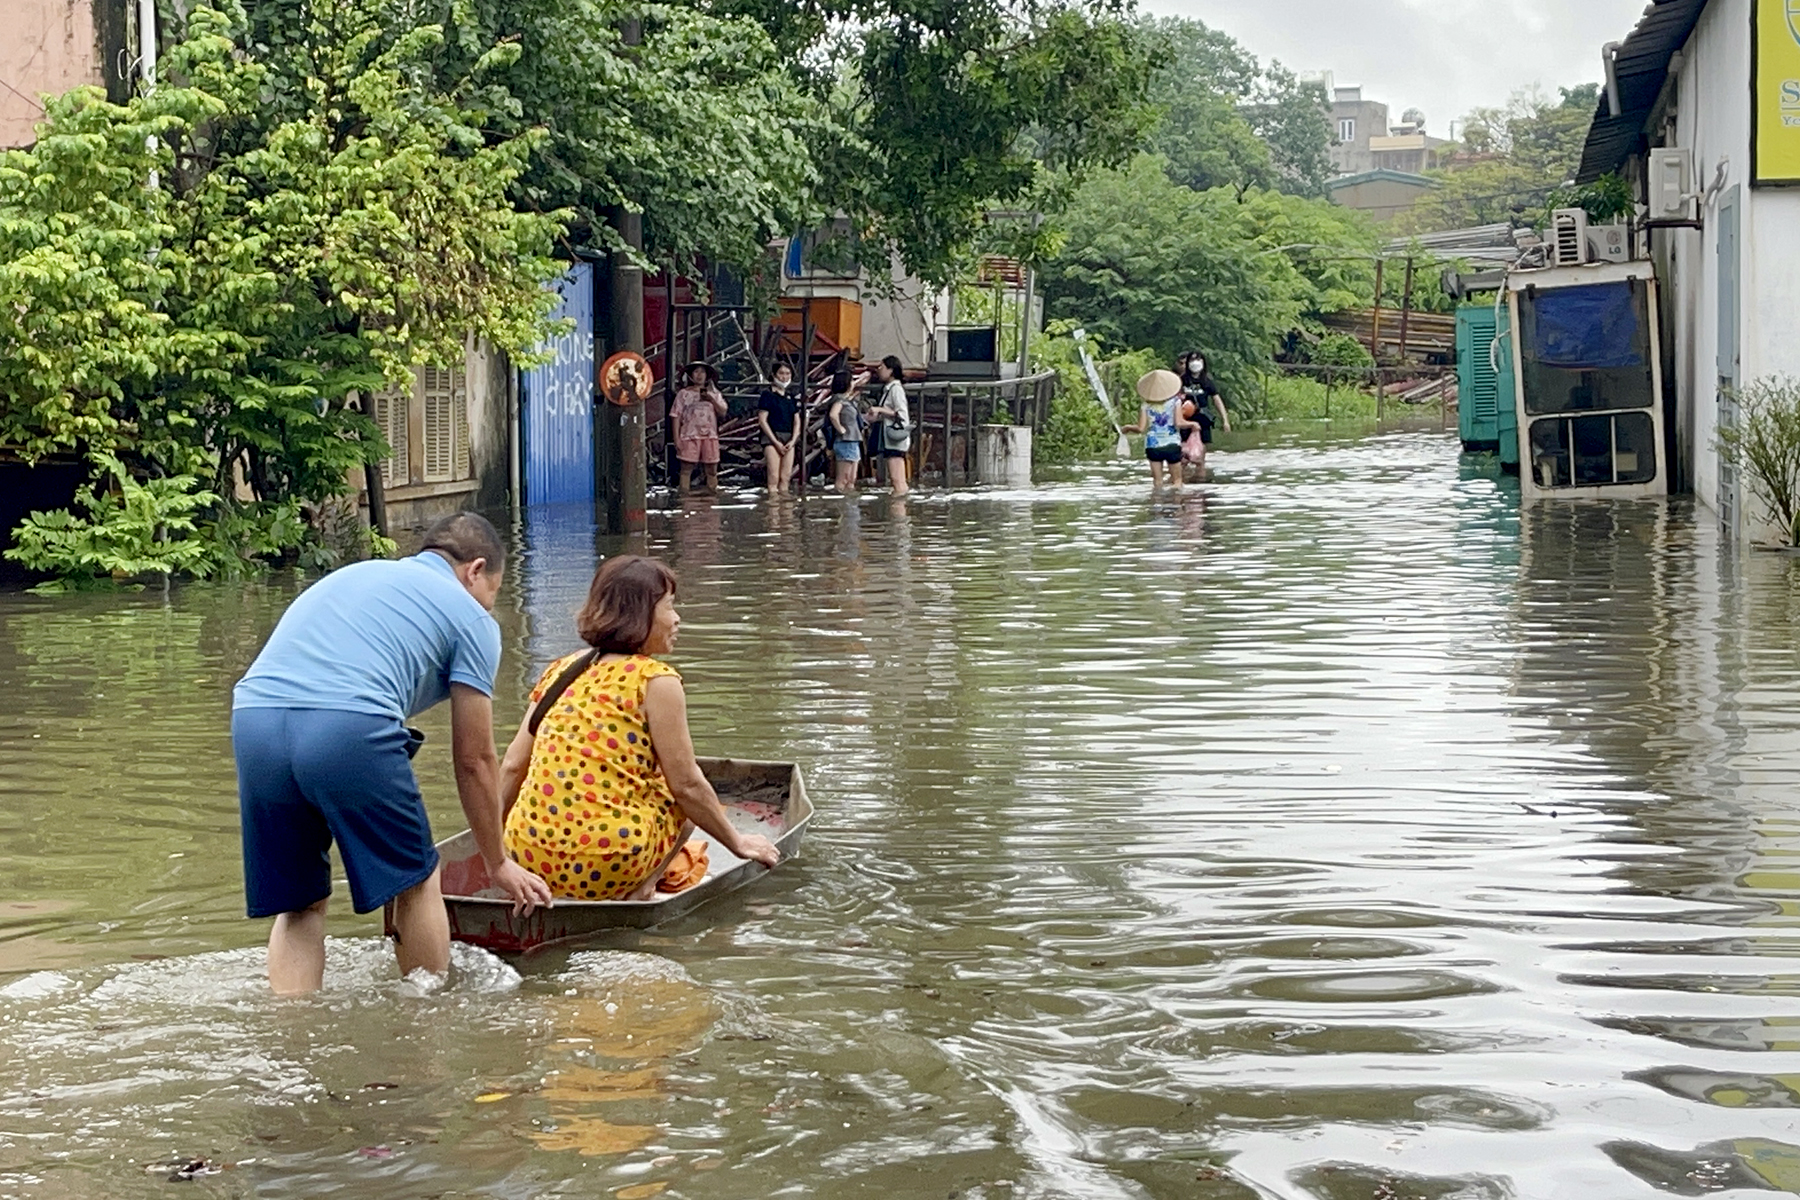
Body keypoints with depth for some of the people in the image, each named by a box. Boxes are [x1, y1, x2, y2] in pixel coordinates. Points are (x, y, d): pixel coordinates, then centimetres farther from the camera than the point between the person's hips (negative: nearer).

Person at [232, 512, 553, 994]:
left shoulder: (350, 575, 35)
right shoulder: (470, 616, 17)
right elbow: (474, 761, 18)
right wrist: (499, 865, 30)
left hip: (252, 720, 5)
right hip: (347, 725, -5)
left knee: (298, 903, 17)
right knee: (414, 880, 16)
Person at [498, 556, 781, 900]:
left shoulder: (560, 670, 12)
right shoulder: (656, 681, -4)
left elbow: (512, 767, 14)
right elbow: (687, 785, -2)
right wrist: (738, 843, 12)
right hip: (606, 863, -6)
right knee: (682, 802, 22)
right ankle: (635, 895, 1)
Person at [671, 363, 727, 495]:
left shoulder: (713, 394, 15)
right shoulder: (684, 394, 7)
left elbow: (723, 412, 4)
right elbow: (676, 416, 3)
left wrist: (711, 399, -10)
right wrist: (676, 438, -6)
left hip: (709, 436, 3)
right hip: (690, 436, -3)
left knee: (712, 470, 3)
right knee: (686, 469, -8)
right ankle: (684, 496, -8)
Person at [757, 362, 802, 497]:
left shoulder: (791, 397, 15)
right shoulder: (768, 394, -2)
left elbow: (797, 421, 14)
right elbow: (762, 420, -7)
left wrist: (793, 441, -3)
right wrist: (776, 442, -12)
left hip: (789, 439, 5)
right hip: (771, 437, -5)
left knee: (786, 477, 1)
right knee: (774, 477, -13)